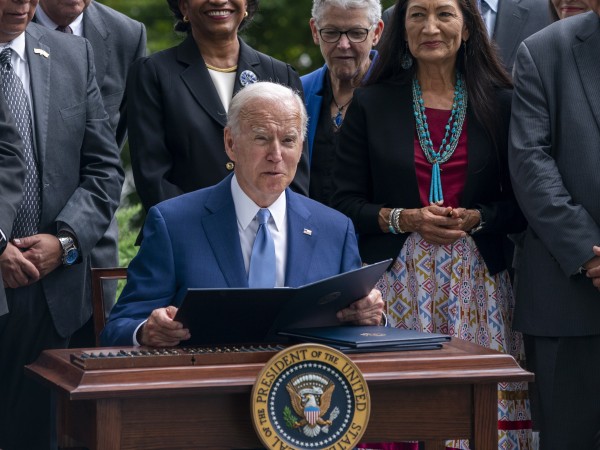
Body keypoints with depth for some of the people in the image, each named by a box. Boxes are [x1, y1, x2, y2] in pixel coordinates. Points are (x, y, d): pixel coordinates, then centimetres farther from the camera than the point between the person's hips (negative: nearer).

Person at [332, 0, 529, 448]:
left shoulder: (500, 104, 7)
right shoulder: (371, 104, 7)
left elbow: (522, 203, 7)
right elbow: (346, 202, 5)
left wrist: (474, 219, -11)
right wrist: (404, 219, -11)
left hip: (476, 281, 0)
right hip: (398, 283, 0)